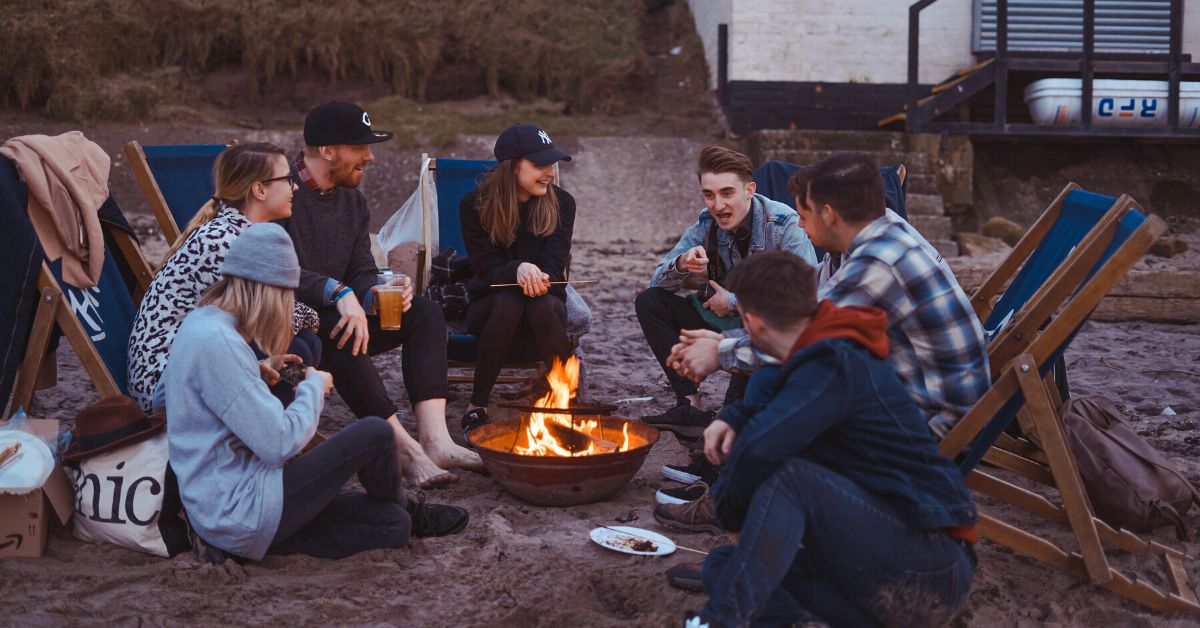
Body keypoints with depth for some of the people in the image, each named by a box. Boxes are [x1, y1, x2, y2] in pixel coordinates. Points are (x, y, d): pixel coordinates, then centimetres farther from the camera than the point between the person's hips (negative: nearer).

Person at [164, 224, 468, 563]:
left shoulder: (201, 322, 10)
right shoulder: (216, 341, -23)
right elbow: (280, 443, -23)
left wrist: (260, 374, 10)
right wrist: (314, 386, -7)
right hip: (239, 510, -10)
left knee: (394, 525, 6)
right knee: (375, 433, -5)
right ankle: (407, 510, 20)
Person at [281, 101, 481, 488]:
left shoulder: (353, 202, 11)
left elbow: (361, 273, 9)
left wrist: (374, 294, -15)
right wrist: (338, 293, -37)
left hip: (334, 317, 8)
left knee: (425, 313, -9)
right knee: (336, 326, -39)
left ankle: (435, 439, -26)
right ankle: (404, 446, -34)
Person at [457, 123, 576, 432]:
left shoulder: (561, 203, -2)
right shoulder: (475, 205, -6)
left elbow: (553, 267, -7)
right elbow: (487, 268, -12)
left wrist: (537, 278, -33)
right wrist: (519, 270, -35)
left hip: (546, 301, 1)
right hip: (489, 304, -1)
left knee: (542, 307, -36)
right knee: (509, 302, -37)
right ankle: (476, 407, -25)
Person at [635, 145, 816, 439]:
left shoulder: (785, 225, -18)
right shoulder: (706, 224, -2)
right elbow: (658, 283, 1)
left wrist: (733, 302, -22)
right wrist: (681, 265, -25)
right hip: (725, 324, 6)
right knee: (649, 302, -7)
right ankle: (691, 407, -15)